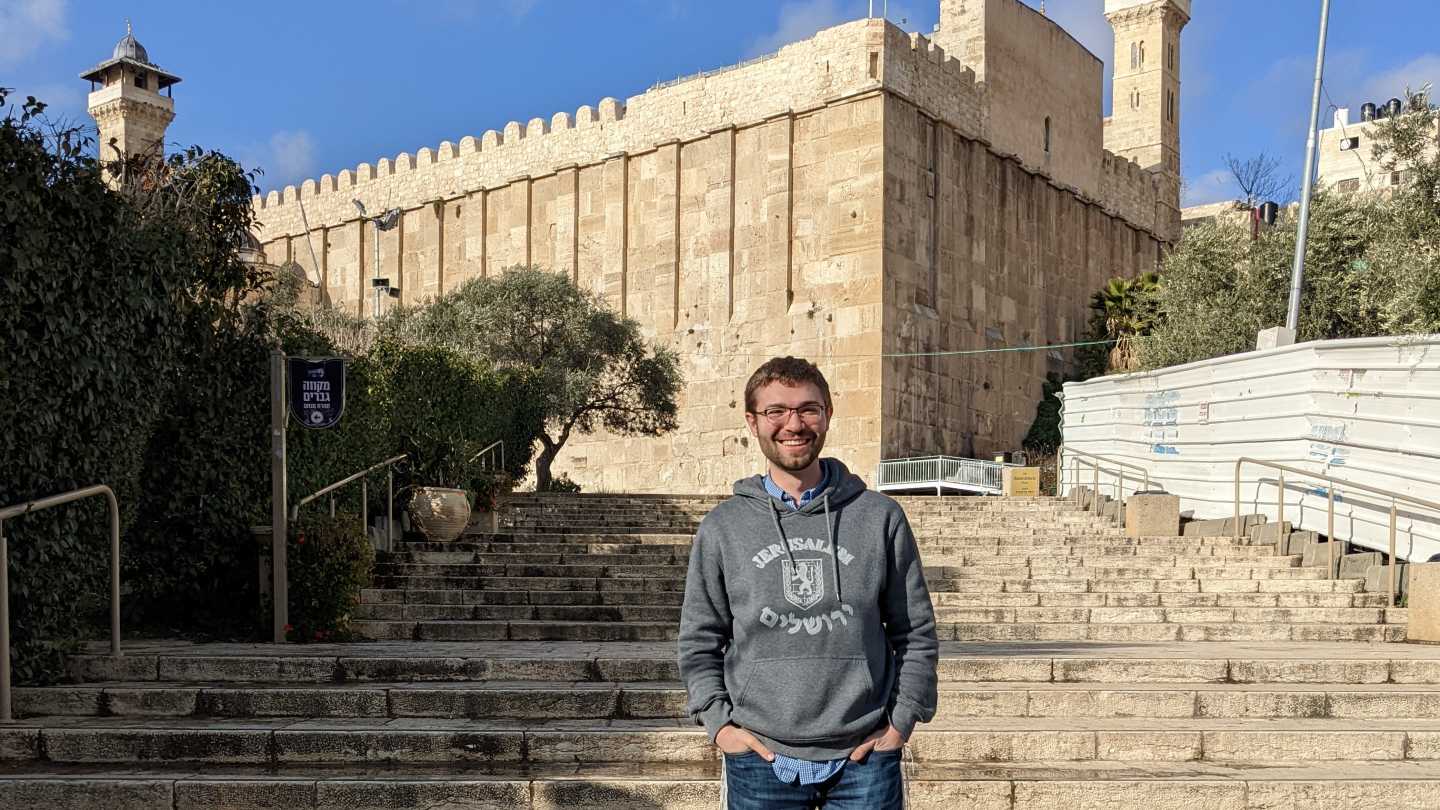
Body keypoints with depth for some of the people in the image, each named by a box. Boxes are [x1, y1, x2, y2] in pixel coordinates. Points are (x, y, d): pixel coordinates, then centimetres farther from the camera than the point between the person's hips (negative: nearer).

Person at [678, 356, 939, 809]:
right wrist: (718, 722, -3)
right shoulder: (722, 527, 3)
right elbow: (699, 641, 7)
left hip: (864, 758, 0)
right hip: (760, 760, 0)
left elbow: (916, 632, 6)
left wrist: (903, 719, -1)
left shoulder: (880, 517, 2)